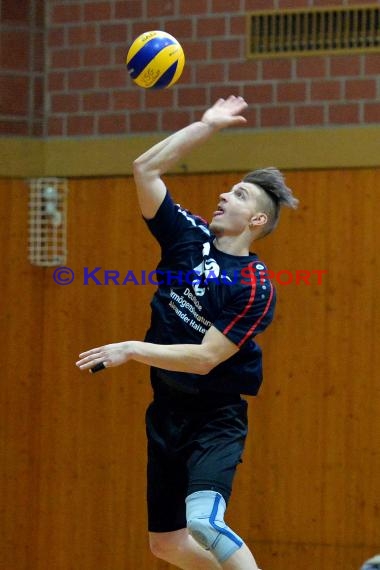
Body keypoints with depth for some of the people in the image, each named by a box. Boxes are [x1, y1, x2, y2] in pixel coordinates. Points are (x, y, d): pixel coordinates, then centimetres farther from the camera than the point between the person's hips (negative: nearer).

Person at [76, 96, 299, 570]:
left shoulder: (255, 286, -15)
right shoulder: (189, 237, 2)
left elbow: (205, 358, -21)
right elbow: (145, 168, 0)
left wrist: (132, 350, -23)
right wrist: (207, 126, 1)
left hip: (216, 417, -7)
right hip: (167, 411, 7)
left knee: (204, 522, -29)